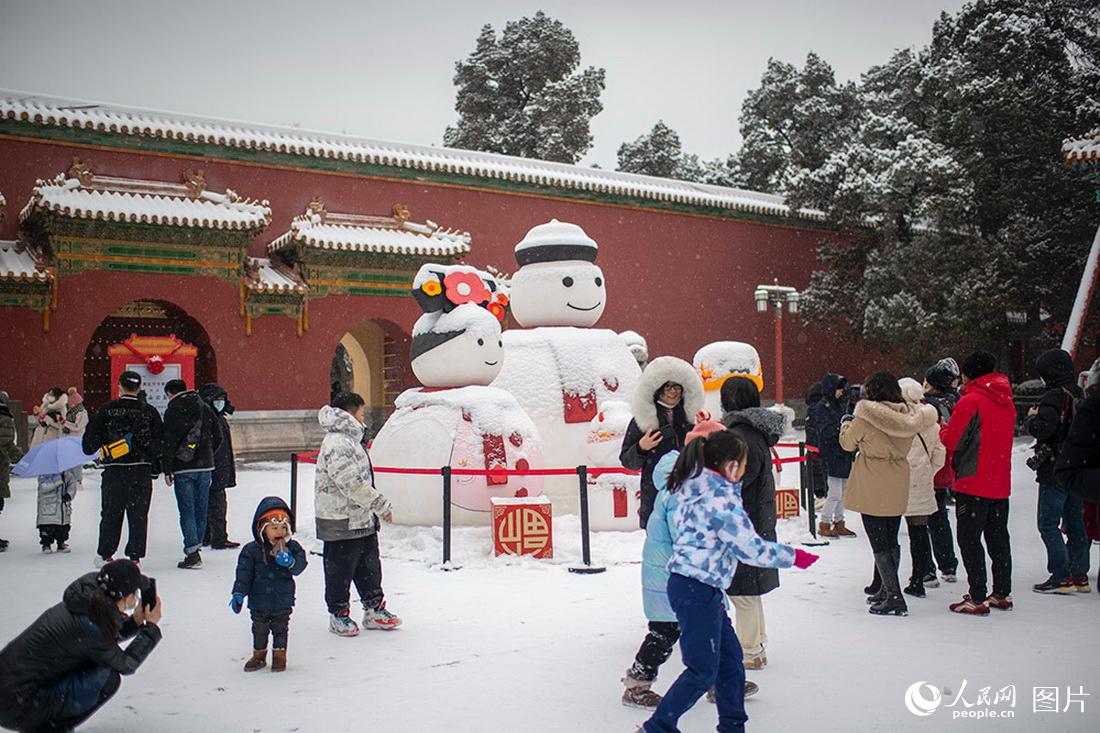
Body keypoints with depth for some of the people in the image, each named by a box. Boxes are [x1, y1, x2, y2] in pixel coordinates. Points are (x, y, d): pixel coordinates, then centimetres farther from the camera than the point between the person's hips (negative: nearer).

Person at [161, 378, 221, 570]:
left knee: (187, 512, -4)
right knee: (201, 511, 12)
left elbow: (169, 443, -9)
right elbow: (218, 438, 12)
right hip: (205, 467, 5)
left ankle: (192, 553, -10)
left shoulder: (172, 411, -5)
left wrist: (167, 470, -4)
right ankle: (195, 548, 19)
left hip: (183, 469, -5)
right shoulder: (205, 409, 9)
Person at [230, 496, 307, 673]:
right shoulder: (251, 550, -8)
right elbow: (244, 572, -7)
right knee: (259, 629, 15)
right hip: (259, 600, 0)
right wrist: (239, 593, -13)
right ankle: (259, 654, 33)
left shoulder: (292, 547, -5)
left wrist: (290, 562, -32)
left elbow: (300, 565, -11)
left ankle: (279, 654, 28)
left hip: (283, 600, 0)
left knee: (280, 628, 12)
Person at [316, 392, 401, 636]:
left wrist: (378, 506, 19)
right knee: (340, 570, 5)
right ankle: (338, 615, 18)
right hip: (341, 523, -10)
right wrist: (381, 505, -19)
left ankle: (374, 609, 26)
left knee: (369, 566, 16)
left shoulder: (350, 439, 13)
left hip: (362, 519, 10)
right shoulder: (336, 444, -21)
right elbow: (353, 484, -26)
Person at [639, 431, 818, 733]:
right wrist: (793, 556, -2)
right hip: (697, 588, -10)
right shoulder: (722, 498, -18)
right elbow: (751, 548, -14)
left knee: (730, 657, 18)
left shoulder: (695, 488, 11)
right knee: (702, 671, -2)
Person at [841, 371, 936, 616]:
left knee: (879, 543, -1)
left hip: (872, 489, -6)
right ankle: (887, 590, 27)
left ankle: (894, 597, -3)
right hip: (897, 488, 6)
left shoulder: (865, 418, -16)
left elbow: (848, 443, -2)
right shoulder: (909, 415, -1)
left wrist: (846, 424, 18)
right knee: (891, 541, 17)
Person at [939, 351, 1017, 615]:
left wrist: (943, 429, 7)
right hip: (1000, 483, 8)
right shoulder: (1006, 402, 10)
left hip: (973, 483, -8)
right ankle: (1003, 593, 23)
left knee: (969, 539, -1)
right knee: (998, 537, 16)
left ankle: (977, 598, -1)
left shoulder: (970, 401, -15)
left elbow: (952, 440, -14)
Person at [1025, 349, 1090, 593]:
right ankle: (1079, 574, 21)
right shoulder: (1079, 395, 10)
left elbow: (1042, 428, -25)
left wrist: (1031, 418, -6)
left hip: (1055, 471, -8)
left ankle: (1061, 578, -4)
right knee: (1075, 523, 14)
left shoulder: (1055, 396, -16)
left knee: (1048, 524, -3)